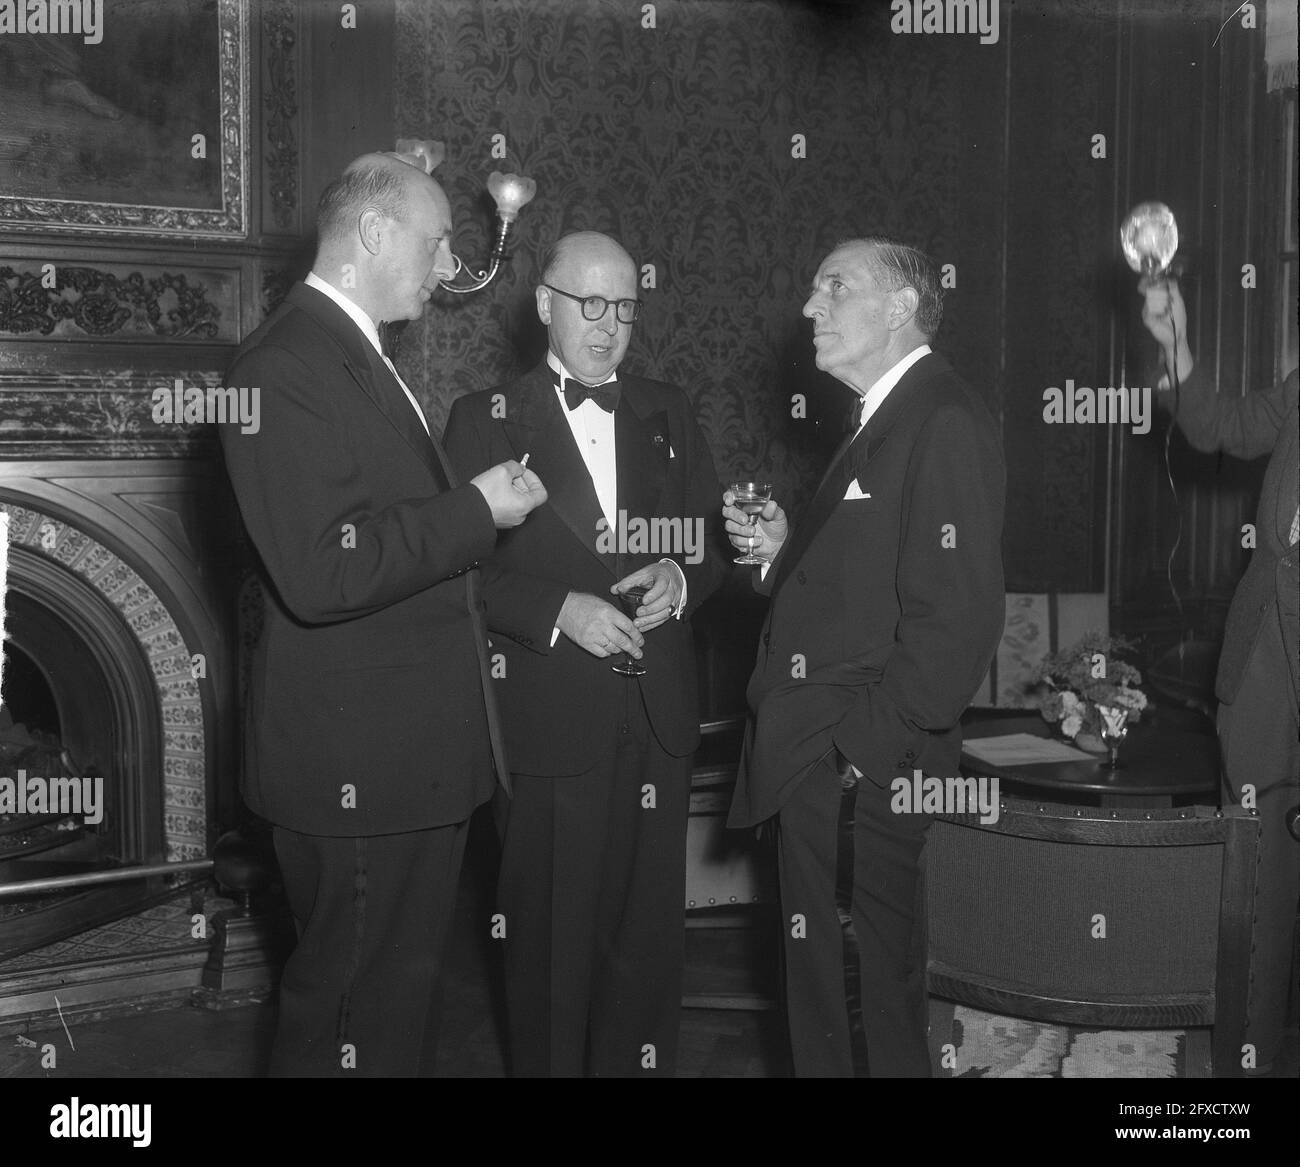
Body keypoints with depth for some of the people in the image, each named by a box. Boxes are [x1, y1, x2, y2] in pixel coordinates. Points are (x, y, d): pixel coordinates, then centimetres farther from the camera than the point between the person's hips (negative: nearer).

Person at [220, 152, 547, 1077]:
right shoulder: (287, 366, -17)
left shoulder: (360, 357, 17)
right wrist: (476, 509, -19)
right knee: (354, 1019, 3)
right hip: (357, 763, -10)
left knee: (403, 992, 20)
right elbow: (320, 575, -27)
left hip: (417, 751, 10)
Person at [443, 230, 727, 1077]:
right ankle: (548, 1063, 24)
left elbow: (716, 539, 14)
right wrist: (558, 610, -18)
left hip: (660, 716, 3)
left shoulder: (669, 414, 13)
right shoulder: (487, 419, 1)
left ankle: (641, 1061, 26)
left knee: (651, 927, 9)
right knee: (553, 930, 5)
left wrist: (681, 578, -7)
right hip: (551, 716, -3)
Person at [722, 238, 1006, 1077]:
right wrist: (783, 552, 4)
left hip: (859, 776, -10)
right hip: (819, 769, 10)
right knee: (829, 999, 19)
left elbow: (956, 616, -22)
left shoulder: (945, 423, -13)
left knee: (864, 1008, 2)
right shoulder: (884, 422, 18)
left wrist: (862, 748, -21)